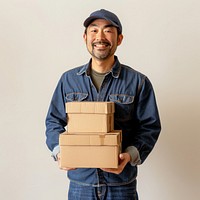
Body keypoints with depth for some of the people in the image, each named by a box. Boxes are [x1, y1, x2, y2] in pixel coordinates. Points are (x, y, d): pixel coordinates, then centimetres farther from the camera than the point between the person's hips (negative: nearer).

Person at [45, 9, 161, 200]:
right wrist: (59, 151, -9)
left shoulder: (138, 82, -2)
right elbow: (54, 121, 9)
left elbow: (150, 126, -2)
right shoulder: (68, 79, 4)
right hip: (79, 180, 2)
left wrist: (130, 155, -18)